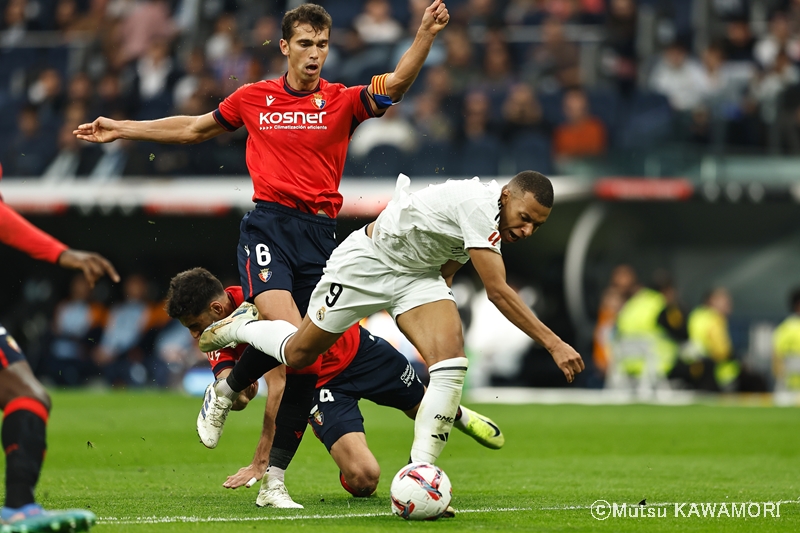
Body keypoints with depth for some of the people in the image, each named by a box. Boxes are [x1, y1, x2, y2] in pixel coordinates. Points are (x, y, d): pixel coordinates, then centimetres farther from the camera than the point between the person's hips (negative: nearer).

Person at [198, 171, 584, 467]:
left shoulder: (493, 220, -4)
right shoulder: (480, 205, -32)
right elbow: (498, 292, -36)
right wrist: (552, 343, -36)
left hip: (418, 274, 7)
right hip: (366, 261, -7)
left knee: (451, 357, -18)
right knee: (298, 354, 7)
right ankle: (241, 326, 41)